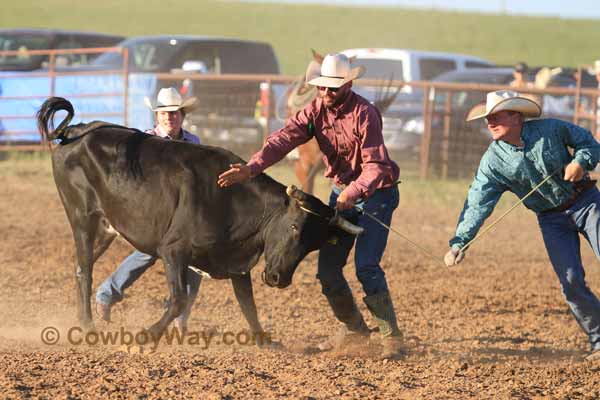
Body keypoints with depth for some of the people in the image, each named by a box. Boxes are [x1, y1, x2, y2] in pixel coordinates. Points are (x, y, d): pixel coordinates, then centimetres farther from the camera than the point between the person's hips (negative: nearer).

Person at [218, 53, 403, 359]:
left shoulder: (364, 114, -23)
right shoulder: (317, 110, -5)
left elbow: (376, 165, -27)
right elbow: (284, 138, -18)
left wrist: (355, 192, -44)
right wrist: (251, 168, -32)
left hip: (376, 193, -7)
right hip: (341, 191, 7)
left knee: (366, 267, -18)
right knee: (327, 269, 6)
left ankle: (391, 337, -8)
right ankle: (353, 328, 27)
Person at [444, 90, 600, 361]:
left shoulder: (550, 130, -14)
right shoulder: (493, 161, -12)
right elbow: (477, 204, -19)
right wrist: (459, 242, -31)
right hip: (551, 219, 2)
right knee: (571, 282, -8)